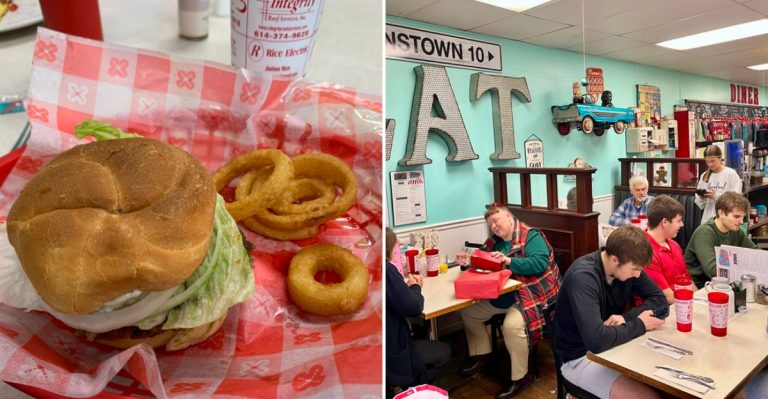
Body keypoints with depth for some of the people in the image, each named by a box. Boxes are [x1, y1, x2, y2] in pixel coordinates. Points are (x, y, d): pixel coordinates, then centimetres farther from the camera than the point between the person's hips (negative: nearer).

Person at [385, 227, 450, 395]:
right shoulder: (386, 269, -25)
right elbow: (413, 308, -20)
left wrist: (405, 285, 3)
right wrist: (415, 287, -2)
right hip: (390, 355, -8)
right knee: (443, 351, 16)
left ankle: (403, 387, 25)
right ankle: (406, 388, 14)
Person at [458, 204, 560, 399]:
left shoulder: (531, 236, -12)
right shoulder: (494, 242, 10)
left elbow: (540, 263, -25)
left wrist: (509, 261, -32)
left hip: (532, 294, -8)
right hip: (503, 294, 9)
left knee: (511, 325, -32)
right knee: (468, 310, 7)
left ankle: (521, 376, -10)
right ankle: (481, 353, 22)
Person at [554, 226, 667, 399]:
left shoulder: (627, 265, -6)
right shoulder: (583, 277, -30)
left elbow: (659, 298, 2)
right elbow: (596, 340, -38)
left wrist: (626, 317, -16)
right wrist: (639, 325, -21)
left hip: (613, 345, 7)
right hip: (581, 356, -7)